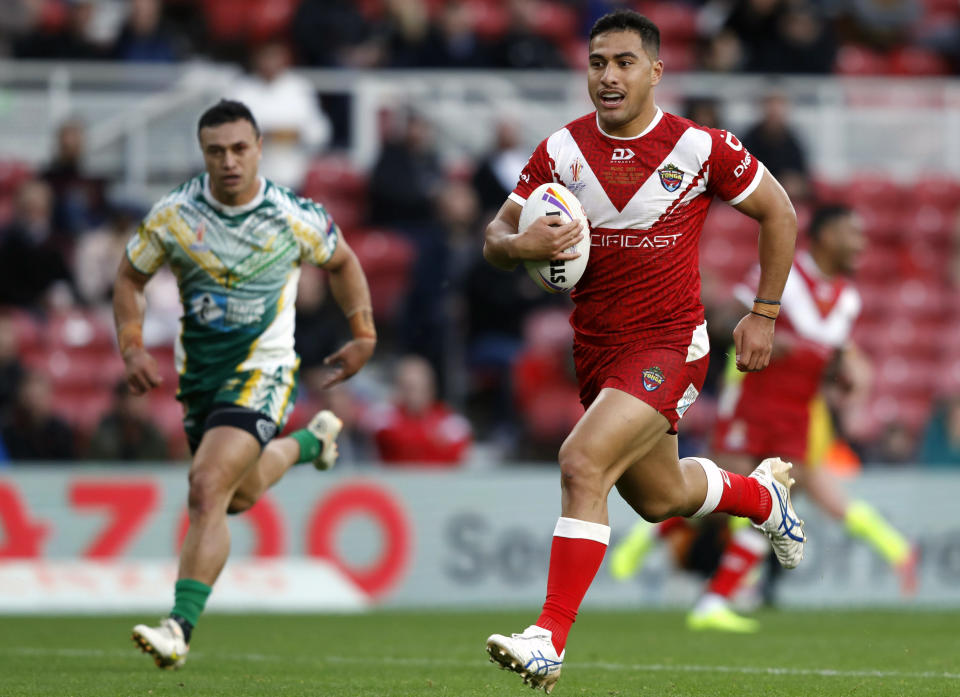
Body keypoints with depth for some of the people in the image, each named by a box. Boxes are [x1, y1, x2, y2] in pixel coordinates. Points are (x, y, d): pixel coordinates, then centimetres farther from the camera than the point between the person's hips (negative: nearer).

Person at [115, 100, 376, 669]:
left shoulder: (294, 217, -13)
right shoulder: (173, 215, -10)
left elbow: (341, 261, 7)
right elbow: (131, 276, 5)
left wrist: (364, 335, 5)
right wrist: (133, 348, -8)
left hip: (263, 370, -5)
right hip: (200, 373, 5)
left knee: (209, 489, -22)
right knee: (241, 495, 22)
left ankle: (181, 628, -23)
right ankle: (310, 442, 54)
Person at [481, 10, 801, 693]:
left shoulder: (700, 147, -11)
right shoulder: (563, 150, -2)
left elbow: (778, 213, 4)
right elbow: (496, 239, 2)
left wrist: (764, 315, 3)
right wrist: (525, 243, -22)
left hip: (670, 345, -6)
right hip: (596, 349, 6)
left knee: (583, 463, -25)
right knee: (660, 497, 21)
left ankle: (549, 641, -24)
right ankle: (765, 493, 55)